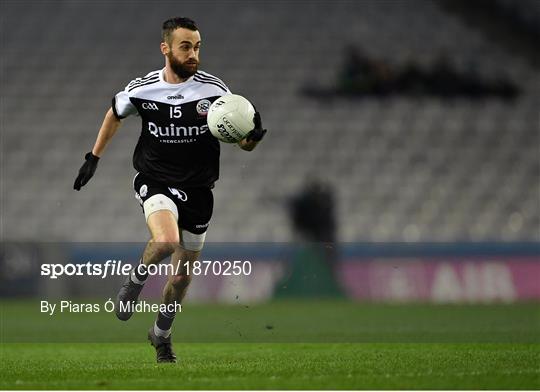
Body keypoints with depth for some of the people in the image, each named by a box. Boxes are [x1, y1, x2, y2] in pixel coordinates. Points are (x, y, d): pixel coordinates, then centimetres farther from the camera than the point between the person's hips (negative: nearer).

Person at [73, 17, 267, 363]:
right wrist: (94, 158, 16)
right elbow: (116, 114, 15)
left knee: (182, 275, 12)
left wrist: (253, 136, -27)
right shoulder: (141, 90, -8)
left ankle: (162, 334, 39)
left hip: (198, 189, 2)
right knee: (166, 241, -33)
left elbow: (243, 142, -3)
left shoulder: (214, 90, -9)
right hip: (155, 181, -2)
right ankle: (136, 280, 0)